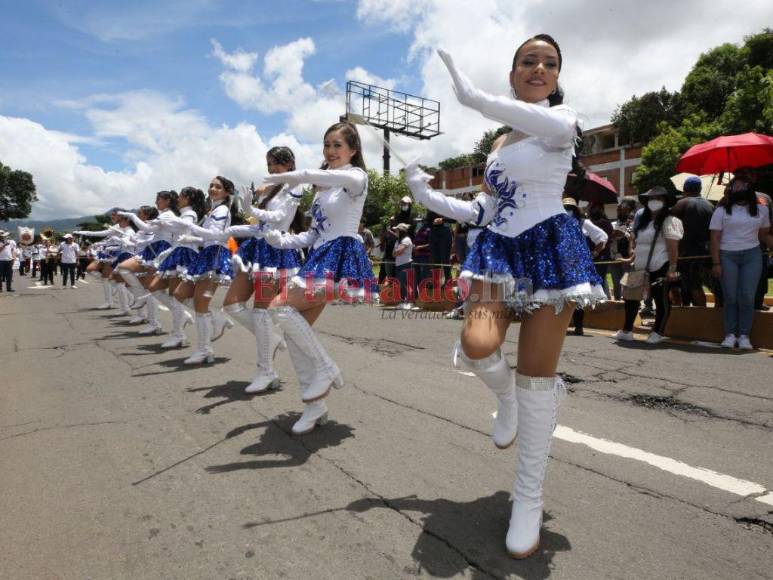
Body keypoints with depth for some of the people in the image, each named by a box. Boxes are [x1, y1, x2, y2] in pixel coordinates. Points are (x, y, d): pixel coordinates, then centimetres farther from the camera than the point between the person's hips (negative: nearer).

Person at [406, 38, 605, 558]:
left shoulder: (563, 120, 4)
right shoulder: (500, 143, 21)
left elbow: (538, 118, -24)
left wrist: (472, 94, -25)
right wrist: (428, 197, 9)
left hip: (549, 250, -4)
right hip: (499, 251, 4)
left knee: (537, 376, -4)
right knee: (478, 346, -24)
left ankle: (530, 497, 11)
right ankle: (507, 397, 15)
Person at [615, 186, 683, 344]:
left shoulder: (669, 221, -8)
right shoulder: (642, 221, 16)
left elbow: (673, 247, -15)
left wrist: (672, 269, -21)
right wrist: (632, 258, 14)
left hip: (659, 269, -8)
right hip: (641, 268, 8)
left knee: (661, 299, 2)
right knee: (630, 296, 10)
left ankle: (658, 332, 13)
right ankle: (627, 330, 20)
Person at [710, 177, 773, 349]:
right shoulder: (722, 211, 2)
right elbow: (715, 238, -2)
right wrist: (716, 263, -9)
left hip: (752, 255, 2)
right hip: (727, 256, -2)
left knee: (747, 297, -2)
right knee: (730, 297, 0)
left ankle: (744, 335, 5)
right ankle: (730, 334, 8)